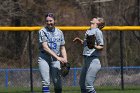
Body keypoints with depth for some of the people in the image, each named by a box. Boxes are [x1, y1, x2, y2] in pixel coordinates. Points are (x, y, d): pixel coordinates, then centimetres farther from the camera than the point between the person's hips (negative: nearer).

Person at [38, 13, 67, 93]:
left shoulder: (59, 32, 12)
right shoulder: (42, 31, -3)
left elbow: (62, 48, 15)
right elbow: (45, 47, -13)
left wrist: (65, 59, -2)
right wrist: (58, 57, -21)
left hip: (56, 60, 4)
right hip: (44, 58, -4)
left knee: (58, 83, -1)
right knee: (46, 82, -12)